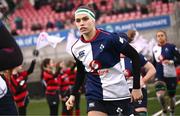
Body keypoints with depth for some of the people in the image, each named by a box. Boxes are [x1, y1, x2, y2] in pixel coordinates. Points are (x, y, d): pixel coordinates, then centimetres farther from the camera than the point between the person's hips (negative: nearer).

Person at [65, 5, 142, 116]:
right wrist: (73, 94, 15)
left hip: (119, 95, -3)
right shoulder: (76, 48, 3)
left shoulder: (110, 38, -13)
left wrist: (136, 87, -6)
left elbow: (135, 57, -5)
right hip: (95, 97, 3)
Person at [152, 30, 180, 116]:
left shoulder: (171, 47, -7)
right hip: (159, 76, 2)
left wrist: (171, 62, -21)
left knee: (171, 95, 9)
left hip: (171, 76, -2)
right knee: (160, 95, -18)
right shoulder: (154, 49, 4)